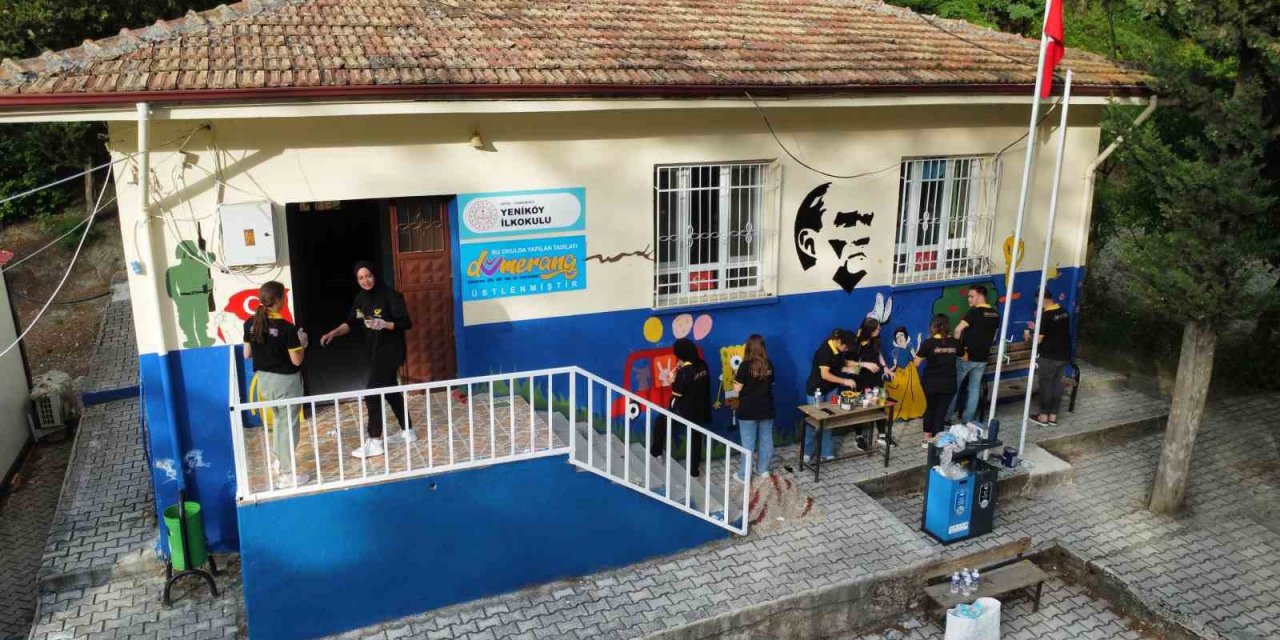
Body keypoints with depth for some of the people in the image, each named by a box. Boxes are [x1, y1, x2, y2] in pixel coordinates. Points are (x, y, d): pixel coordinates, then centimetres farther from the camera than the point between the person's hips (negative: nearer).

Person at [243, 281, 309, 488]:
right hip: (285, 381, -6)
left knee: (278, 421, 26)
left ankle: (277, 462, 36)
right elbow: (296, 360, -17)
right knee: (288, 426, 6)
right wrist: (302, 343, -1)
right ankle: (286, 474, 12)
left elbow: (247, 354, 6)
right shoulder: (286, 328, -21)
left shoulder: (251, 324, -3)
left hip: (263, 379, 6)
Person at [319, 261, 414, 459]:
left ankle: (374, 442, -3)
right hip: (375, 351, 8)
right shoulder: (361, 298, 6)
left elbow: (406, 323, -17)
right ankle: (407, 431, 29)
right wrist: (333, 333, -2)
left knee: (372, 393, -10)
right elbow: (352, 323, 13)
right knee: (390, 390, 16)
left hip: (390, 351, -8)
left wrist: (384, 325, -31)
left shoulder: (390, 295, -16)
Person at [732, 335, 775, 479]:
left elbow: (737, 388, -11)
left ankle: (745, 474, 8)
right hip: (766, 408, 5)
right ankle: (763, 469, 27)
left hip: (748, 410, -5)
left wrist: (736, 377, 6)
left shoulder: (746, 365, -16)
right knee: (766, 440, 15)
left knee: (748, 443, 2)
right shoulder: (769, 365, -1)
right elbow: (770, 384, 11)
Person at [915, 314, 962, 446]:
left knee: (930, 408, 20)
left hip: (931, 384, -1)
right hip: (948, 385, 1)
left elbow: (916, 363, -5)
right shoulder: (955, 343, -4)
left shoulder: (928, 343, -13)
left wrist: (921, 349, 8)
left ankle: (927, 439, 25)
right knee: (941, 412, 9)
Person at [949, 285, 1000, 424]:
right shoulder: (995, 315, 6)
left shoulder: (974, 312, -16)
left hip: (966, 357, -6)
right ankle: (968, 419, 14)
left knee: (954, 386, 7)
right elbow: (993, 338, 16)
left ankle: (947, 416, 12)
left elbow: (958, 330, -28)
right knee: (974, 388, 10)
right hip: (982, 358, 6)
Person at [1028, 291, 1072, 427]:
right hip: (1063, 355, 7)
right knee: (1057, 385, 12)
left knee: (1045, 385, 5)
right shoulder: (1064, 313, 5)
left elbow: (1038, 340, -16)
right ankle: (1053, 416, 18)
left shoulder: (1046, 315, -19)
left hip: (1048, 357, -7)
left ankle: (1043, 416, 12)